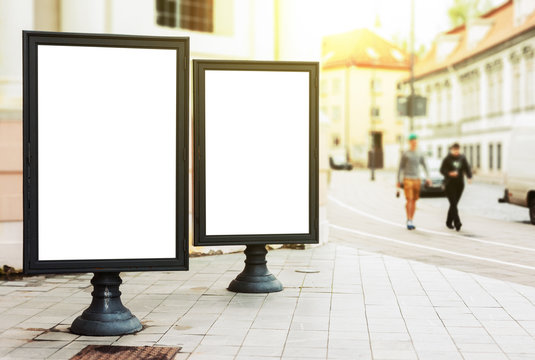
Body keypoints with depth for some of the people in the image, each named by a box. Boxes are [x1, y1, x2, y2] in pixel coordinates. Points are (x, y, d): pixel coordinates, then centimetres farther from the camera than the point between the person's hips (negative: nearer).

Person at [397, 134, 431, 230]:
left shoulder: (420, 154, 10)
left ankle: (411, 222, 12)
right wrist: (398, 181, -1)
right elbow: (400, 168, 2)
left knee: (414, 201, 6)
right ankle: (408, 220, -10)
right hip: (407, 180, -4)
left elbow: (425, 167, 13)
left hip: (417, 180, 4)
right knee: (409, 200, -13)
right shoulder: (405, 154, -1)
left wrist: (427, 178, -2)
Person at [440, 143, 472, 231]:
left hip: (460, 184, 4)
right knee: (453, 204, -12)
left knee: (454, 204, 9)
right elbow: (442, 170, -4)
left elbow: (467, 168, 4)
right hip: (450, 184, -4)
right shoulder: (447, 158, -4)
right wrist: (449, 173, -22)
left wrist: (469, 177, -14)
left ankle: (449, 222, 23)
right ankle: (457, 223, -18)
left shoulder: (462, 158, 8)